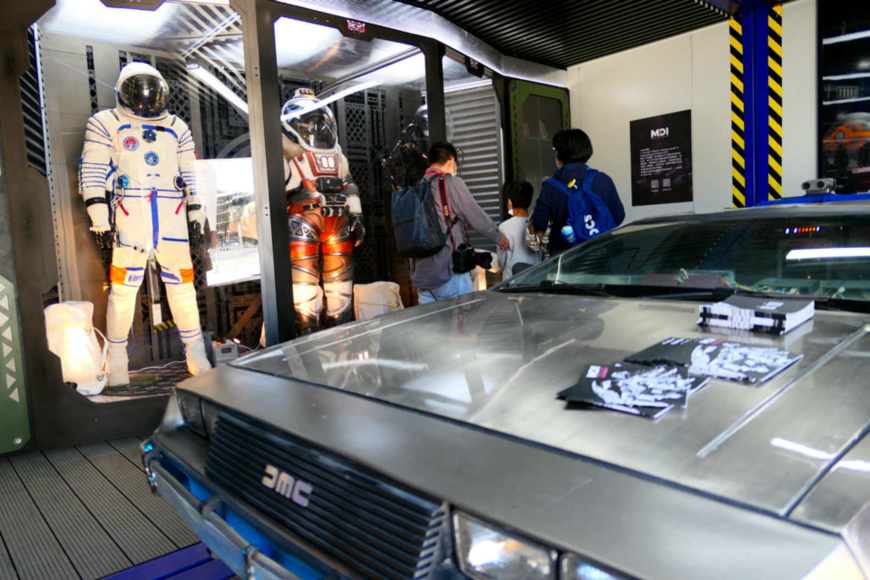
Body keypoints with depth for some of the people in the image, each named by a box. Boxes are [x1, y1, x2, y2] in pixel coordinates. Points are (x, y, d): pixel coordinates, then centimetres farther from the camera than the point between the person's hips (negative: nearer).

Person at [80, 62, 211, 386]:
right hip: (130, 215, -3)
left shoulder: (177, 128, 21)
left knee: (182, 283, 4)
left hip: (173, 217, 3)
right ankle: (116, 360, 8)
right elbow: (92, 174, 2)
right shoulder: (106, 124, 10)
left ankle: (196, 355, 12)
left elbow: (189, 176, 22)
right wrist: (100, 218, -7)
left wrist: (196, 214, 15)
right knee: (124, 286, -4)